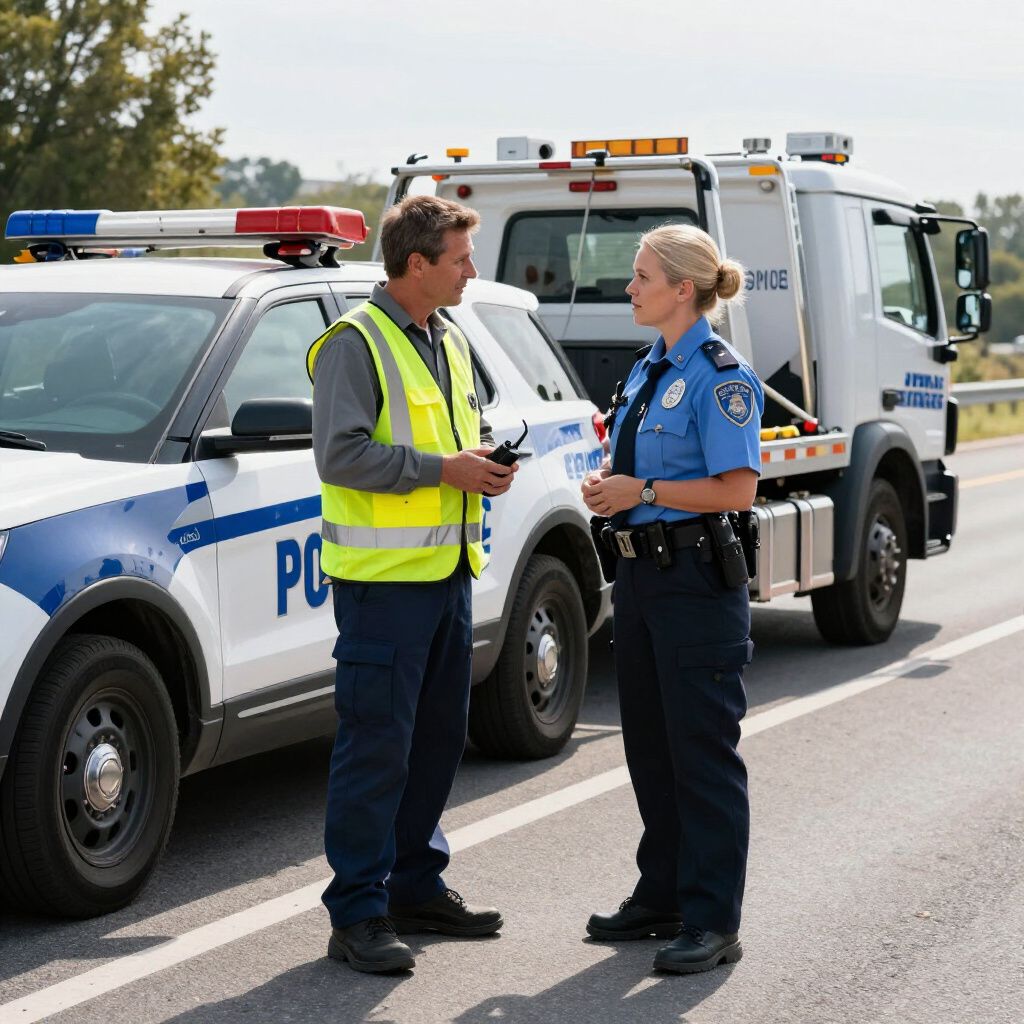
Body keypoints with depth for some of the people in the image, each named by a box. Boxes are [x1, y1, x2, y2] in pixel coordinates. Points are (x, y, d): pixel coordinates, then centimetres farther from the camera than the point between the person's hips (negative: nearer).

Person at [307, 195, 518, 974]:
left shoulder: (450, 343, 16)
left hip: (448, 572, 9)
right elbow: (340, 453, -19)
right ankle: (358, 913, -1)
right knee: (376, 746, -6)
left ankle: (415, 886, 26)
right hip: (383, 577, -9)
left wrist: (489, 461, 6)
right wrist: (443, 468, -18)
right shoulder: (357, 344, -11)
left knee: (439, 737, 14)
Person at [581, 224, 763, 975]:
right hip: (640, 572, 9)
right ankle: (661, 898, 25)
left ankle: (712, 922, 1)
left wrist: (643, 492, -18)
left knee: (702, 751, -4)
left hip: (695, 580, -9)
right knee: (649, 747, 15)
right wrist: (607, 485, 4)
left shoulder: (719, 376, -13)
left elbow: (737, 489, -19)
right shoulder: (649, 371, 14)